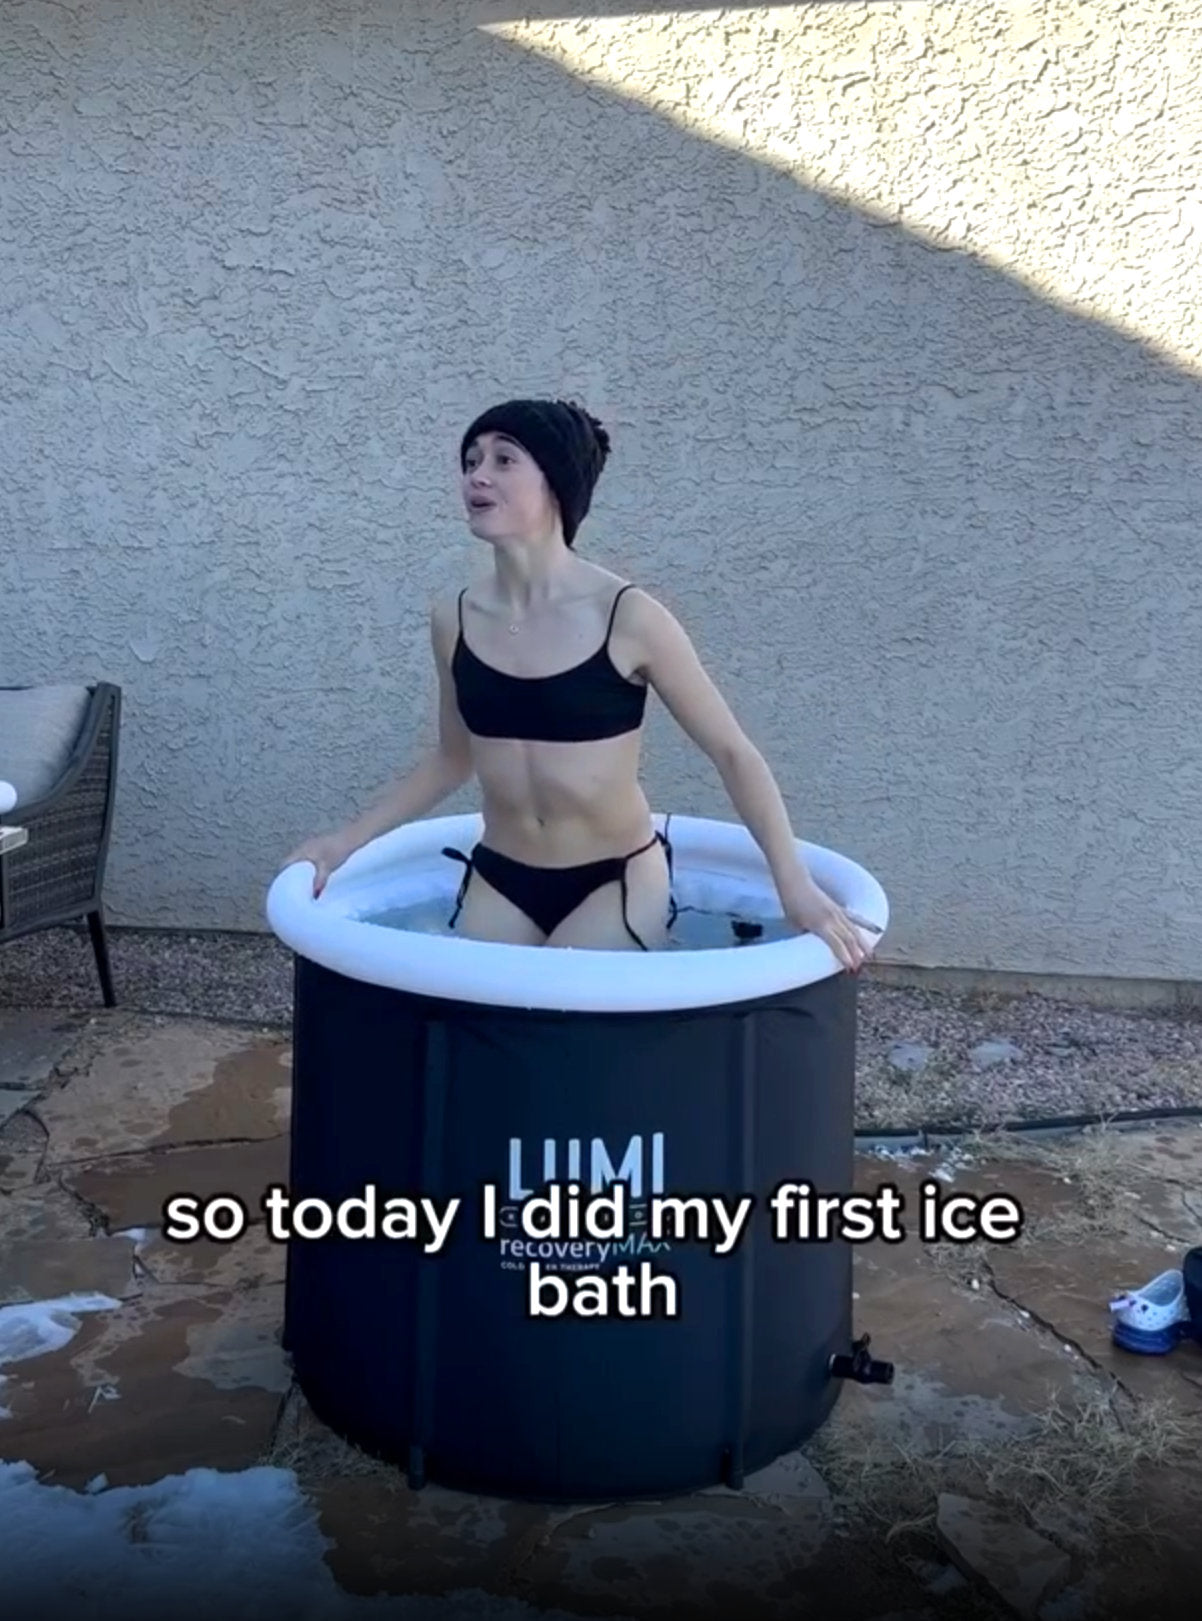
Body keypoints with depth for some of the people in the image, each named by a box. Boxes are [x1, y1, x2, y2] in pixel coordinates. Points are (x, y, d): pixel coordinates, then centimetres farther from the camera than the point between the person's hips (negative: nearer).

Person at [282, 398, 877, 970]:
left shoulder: (628, 617, -15)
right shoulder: (454, 620, -2)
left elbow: (733, 753, -9)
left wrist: (795, 886, -18)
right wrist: (347, 839, 8)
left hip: (616, 883, -4)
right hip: (497, 881, 4)